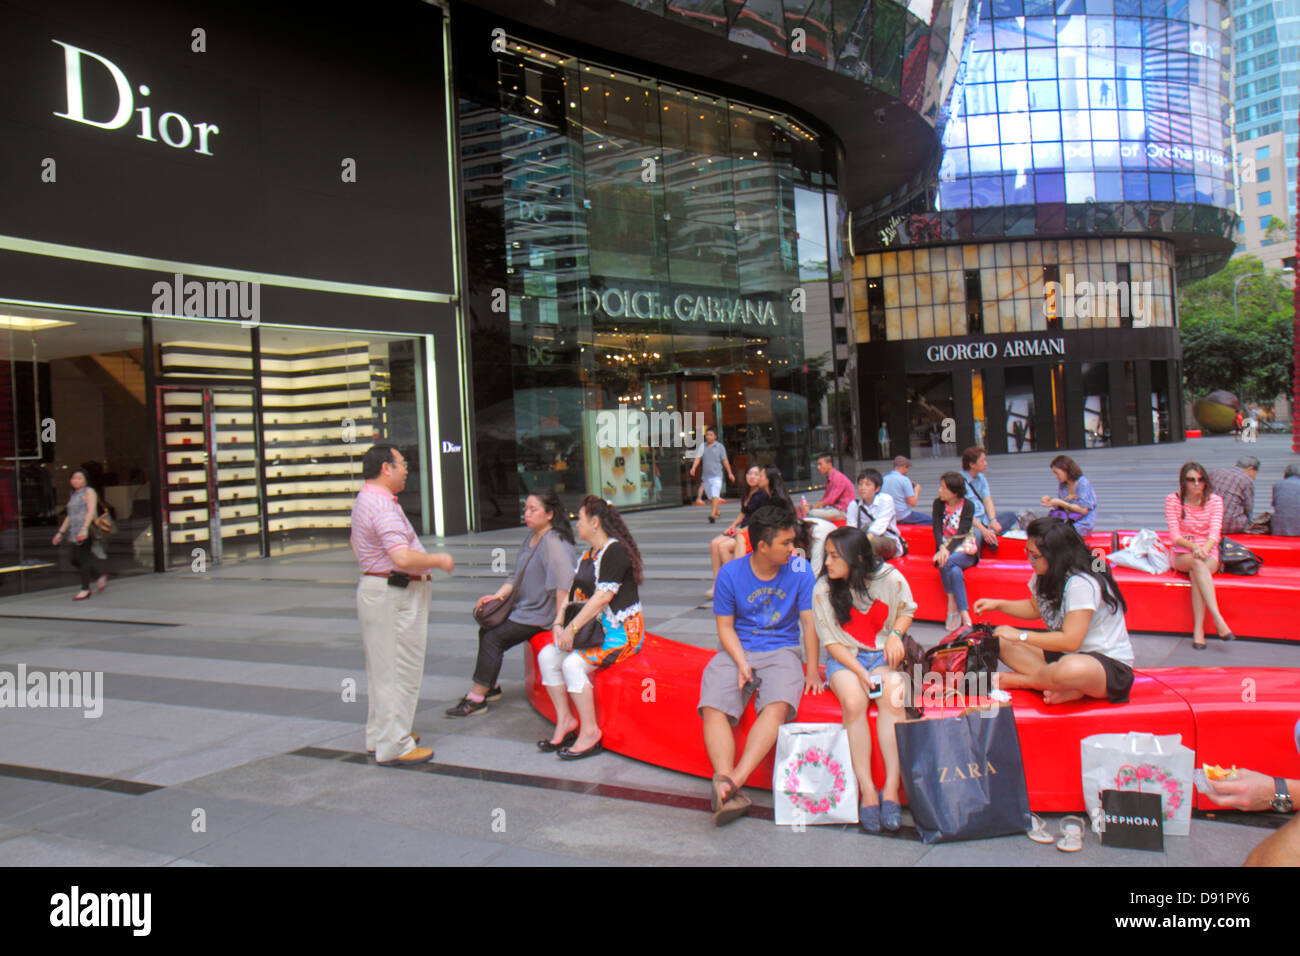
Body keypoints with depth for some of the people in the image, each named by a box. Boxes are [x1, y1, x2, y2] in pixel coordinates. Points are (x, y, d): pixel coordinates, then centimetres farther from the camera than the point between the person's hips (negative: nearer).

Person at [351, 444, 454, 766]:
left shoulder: (364, 501, 13)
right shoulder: (383, 506, -22)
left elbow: (356, 544, 26)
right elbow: (403, 558, -30)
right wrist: (439, 560, -13)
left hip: (374, 589, 11)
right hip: (395, 596, -11)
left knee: (382, 668, 19)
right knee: (399, 670, -4)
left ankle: (380, 734, 31)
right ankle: (394, 746, 2)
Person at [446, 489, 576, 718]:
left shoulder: (554, 542, -21)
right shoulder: (531, 536, 11)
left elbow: (564, 582, -29)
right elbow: (517, 576, 16)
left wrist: (559, 619, -28)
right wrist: (498, 595, 4)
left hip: (539, 614, -9)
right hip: (523, 606, 9)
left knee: (493, 638, -11)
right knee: (486, 631, 7)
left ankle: (476, 699, -1)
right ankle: (490, 687, 21)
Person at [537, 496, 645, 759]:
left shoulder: (615, 550, -13)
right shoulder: (588, 556, 18)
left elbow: (602, 597, -21)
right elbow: (572, 592, 14)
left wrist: (572, 628, -22)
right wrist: (559, 623, -3)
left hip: (622, 632, -9)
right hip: (595, 629, 9)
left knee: (573, 663, -27)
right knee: (547, 655, -6)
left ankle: (590, 732, -16)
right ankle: (565, 720, 1)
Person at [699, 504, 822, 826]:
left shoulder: (799, 570, -1)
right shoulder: (730, 573, -2)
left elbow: (809, 621, 2)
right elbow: (725, 626, 3)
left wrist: (812, 670, -4)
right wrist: (741, 664, -13)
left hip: (782, 651, 0)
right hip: (738, 651, 1)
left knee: (778, 706, -32)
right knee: (713, 707, -26)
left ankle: (734, 781, -38)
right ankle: (729, 796, -35)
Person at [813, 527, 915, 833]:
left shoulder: (890, 578, -7)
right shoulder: (823, 589, -7)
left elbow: (907, 610, 14)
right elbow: (832, 642, -3)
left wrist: (896, 633, -7)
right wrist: (860, 672, -16)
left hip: (885, 655, 0)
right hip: (845, 659, 0)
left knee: (892, 697, -32)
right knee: (853, 701, -32)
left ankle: (891, 789, -28)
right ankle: (867, 792, -26)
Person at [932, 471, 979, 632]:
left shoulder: (968, 505, -5)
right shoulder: (938, 504, 5)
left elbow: (962, 533, -14)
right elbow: (937, 529, -5)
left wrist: (948, 551, -29)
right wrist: (942, 548, -24)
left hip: (965, 548, -2)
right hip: (946, 547, 2)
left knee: (946, 563, -35)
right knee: (955, 571, -32)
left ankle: (952, 609, -25)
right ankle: (965, 616, -29)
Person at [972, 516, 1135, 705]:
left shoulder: (1081, 583, -26)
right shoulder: (1045, 575, 2)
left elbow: (1070, 640, -29)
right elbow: (1035, 608, 23)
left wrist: (1020, 636, -21)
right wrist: (998, 604, 8)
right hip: (1065, 653, 9)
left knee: (1070, 669, -43)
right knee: (1001, 640, -4)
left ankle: (1015, 679, -14)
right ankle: (1061, 686, -18)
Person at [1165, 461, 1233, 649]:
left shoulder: (1214, 500, 2)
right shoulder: (1173, 500, -1)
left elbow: (1215, 532, -11)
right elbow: (1174, 535, -10)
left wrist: (1205, 549, -32)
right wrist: (1193, 547, -30)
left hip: (1209, 555, 1)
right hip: (1181, 556, -1)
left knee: (1196, 572, -36)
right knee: (1197, 563, -37)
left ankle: (1198, 630, -43)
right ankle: (1218, 619, -50)